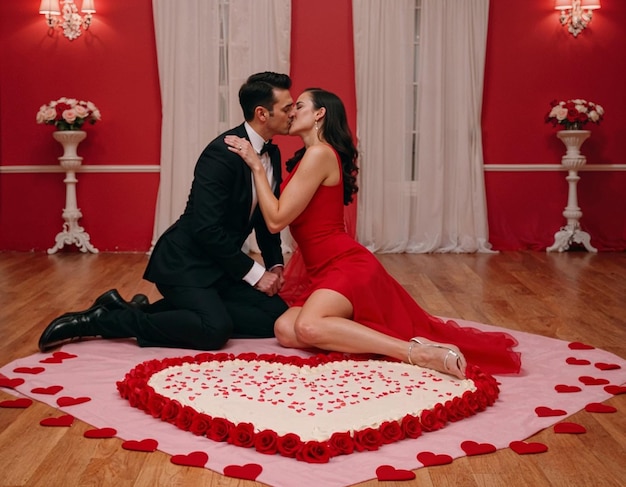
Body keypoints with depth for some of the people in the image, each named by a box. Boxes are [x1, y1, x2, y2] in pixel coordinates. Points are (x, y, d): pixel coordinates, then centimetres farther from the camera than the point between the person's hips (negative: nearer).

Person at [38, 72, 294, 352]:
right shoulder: (222, 154, -20)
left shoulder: (272, 154, 7)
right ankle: (101, 319, -12)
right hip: (185, 263, -9)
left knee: (277, 315, -6)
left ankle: (148, 311, 0)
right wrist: (255, 272, -18)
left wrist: (275, 265, 2)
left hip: (221, 265, 9)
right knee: (215, 329, -30)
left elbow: (266, 219, 16)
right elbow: (207, 229, -25)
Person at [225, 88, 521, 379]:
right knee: (285, 331, -11)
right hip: (327, 272, 10)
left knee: (308, 328, -33)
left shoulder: (319, 153, -12)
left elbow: (276, 220, -14)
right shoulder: (308, 157, 19)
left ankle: (416, 352, -30)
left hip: (349, 266, -10)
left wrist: (256, 166, -8)